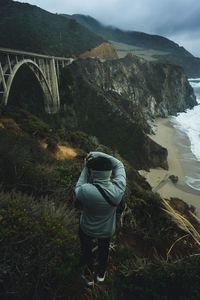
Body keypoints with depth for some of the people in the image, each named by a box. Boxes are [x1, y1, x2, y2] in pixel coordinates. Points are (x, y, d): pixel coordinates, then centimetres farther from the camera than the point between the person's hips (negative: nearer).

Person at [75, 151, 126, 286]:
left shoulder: (85, 191, -39)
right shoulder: (118, 189, -32)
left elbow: (78, 189, -14)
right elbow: (119, 165, -18)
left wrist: (85, 168, -17)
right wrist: (98, 154, -25)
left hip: (87, 229, -2)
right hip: (107, 230, 2)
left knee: (86, 251, 31)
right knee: (104, 250, 33)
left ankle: (89, 275, 56)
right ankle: (101, 274, 60)